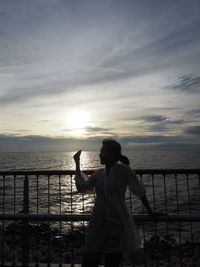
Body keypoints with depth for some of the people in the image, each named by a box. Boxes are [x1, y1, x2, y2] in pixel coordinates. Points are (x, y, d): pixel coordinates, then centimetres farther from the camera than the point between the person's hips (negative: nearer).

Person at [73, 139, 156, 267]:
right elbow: (82, 186, 15)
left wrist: (150, 211, 12)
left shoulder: (124, 170, -8)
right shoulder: (99, 173, 8)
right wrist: (77, 163, 17)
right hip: (98, 225, 5)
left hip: (116, 226, -4)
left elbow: (140, 191, 1)